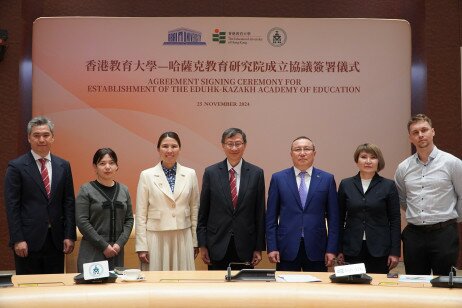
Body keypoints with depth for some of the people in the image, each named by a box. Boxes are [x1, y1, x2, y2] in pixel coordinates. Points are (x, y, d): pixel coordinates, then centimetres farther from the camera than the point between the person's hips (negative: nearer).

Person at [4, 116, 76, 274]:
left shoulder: (63, 166, 8)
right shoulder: (16, 166, -3)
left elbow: (69, 203, 8)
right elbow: (12, 206, -6)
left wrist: (69, 236, 2)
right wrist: (17, 240, -11)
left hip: (56, 240, 3)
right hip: (28, 239, -3)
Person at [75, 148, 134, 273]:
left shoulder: (123, 190, 10)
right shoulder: (86, 190, -2)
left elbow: (129, 219, 9)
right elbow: (82, 221, -8)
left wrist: (120, 243, -5)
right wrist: (104, 246, -11)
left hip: (116, 252, 3)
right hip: (92, 253, -3)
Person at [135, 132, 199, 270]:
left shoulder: (190, 174, 5)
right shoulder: (147, 175, 0)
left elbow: (194, 209, 9)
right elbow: (141, 214, 0)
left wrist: (195, 242, 8)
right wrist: (141, 246, -4)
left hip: (183, 238, 2)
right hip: (156, 238, -2)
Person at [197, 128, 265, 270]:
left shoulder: (256, 173, 1)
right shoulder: (211, 172, 1)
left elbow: (260, 213, 2)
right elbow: (203, 212, 3)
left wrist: (259, 248, 1)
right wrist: (202, 245, 0)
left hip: (245, 247, 0)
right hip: (218, 245, 0)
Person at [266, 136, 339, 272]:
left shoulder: (327, 179, 5)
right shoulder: (278, 178, 4)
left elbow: (333, 217, 4)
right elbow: (271, 217, 4)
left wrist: (332, 249, -1)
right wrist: (272, 247, -3)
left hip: (316, 248, 0)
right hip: (287, 248, 0)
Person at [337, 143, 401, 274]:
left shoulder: (388, 186, 1)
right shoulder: (345, 185, 5)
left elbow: (395, 220, 1)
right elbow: (340, 219, 8)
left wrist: (395, 252, -3)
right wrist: (339, 249, 4)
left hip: (379, 249, -1)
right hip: (352, 249, 1)